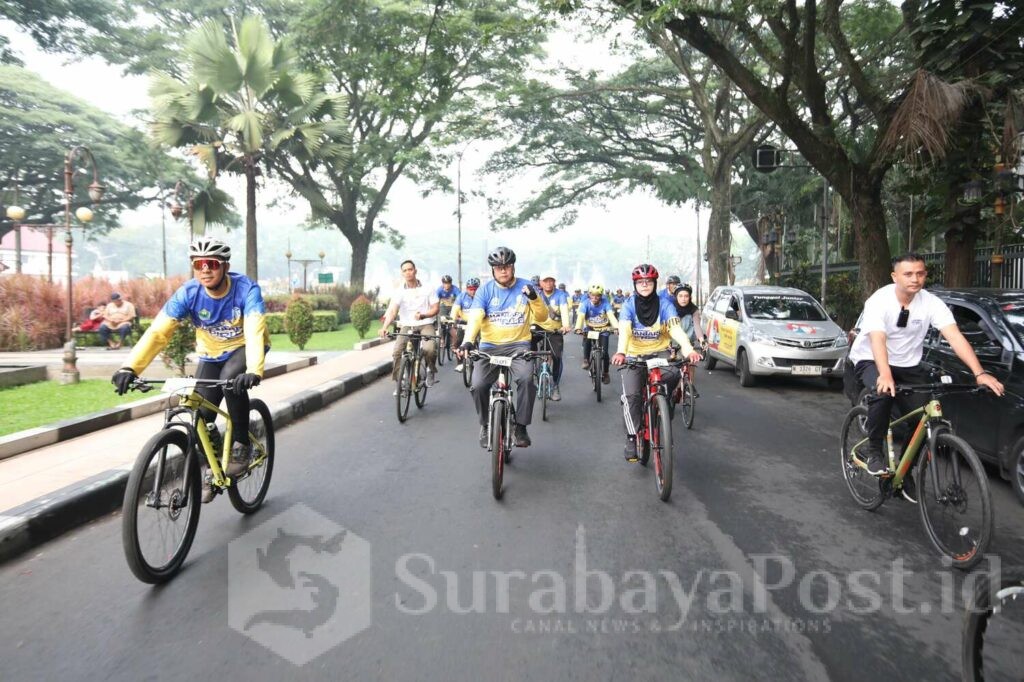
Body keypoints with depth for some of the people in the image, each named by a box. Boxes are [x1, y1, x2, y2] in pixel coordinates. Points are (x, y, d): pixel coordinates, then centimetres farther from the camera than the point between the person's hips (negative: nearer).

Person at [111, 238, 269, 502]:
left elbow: (255, 332, -42)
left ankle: (242, 444, -13)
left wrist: (253, 372, -58)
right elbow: (158, 331, -27)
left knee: (232, 380, -34)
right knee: (202, 417, -5)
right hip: (211, 354, 3)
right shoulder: (188, 293, -21)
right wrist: (130, 367, -42)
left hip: (244, 348, -3)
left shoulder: (246, 289, -29)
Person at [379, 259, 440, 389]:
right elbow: (392, 311, -13)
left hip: (425, 325, -2)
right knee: (396, 352, -17)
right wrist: (384, 327, -31)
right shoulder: (399, 292, -2)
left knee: (429, 348, -29)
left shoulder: (427, 289, -1)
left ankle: (431, 369, 2)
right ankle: (398, 382, 2)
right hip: (406, 326, 2)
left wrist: (423, 315, -23)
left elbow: (436, 308, -2)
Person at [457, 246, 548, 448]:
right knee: (478, 385, -21)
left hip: (518, 345, 0)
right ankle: (486, 425, 6)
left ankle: (521, 426, -11)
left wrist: (534, 298, -19)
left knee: (526, 379, -29)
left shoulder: (525, 287, 2)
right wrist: (468, 341, -31)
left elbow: (542, 317, 1)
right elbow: (475, 317, -13)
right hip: (490, 346, 1)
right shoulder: (485, 290, 0)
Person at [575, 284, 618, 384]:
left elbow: (611, 315, -31)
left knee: (604, 352, -9)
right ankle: (586, 360, -13)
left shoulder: (605, 302, -19)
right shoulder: (585, 303, -19)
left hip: (603, 329, 0)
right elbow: (581, 316, -32)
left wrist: (617, 327, -49)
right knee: (586, 338, -33)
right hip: (590, 328, 0)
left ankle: (605, 373, 12)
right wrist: (578, 328, -51)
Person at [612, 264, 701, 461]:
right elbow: (624, 331, -22)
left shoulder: (664, 305, -6)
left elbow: (676, 328, -20)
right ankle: (632, 437, -3)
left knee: (674, 374, -30)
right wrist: (621, 352, -43)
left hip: (659, 354, 1)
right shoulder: (629, 305, -7)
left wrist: (689, 350, -39)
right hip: (634, 356, 0)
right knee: (632, 395, -18)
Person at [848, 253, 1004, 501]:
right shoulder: (879, 301, -22)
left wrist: (979, 373, -35)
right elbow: (877, 340, -35)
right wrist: (885, 375, -52)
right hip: (870, 360, -4)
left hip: (908, 365, 4)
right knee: (882, 393, -35)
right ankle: (874, 452, -15)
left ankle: (905, 474, 17)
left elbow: (955, 337, -23)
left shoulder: (932, 303, -12)